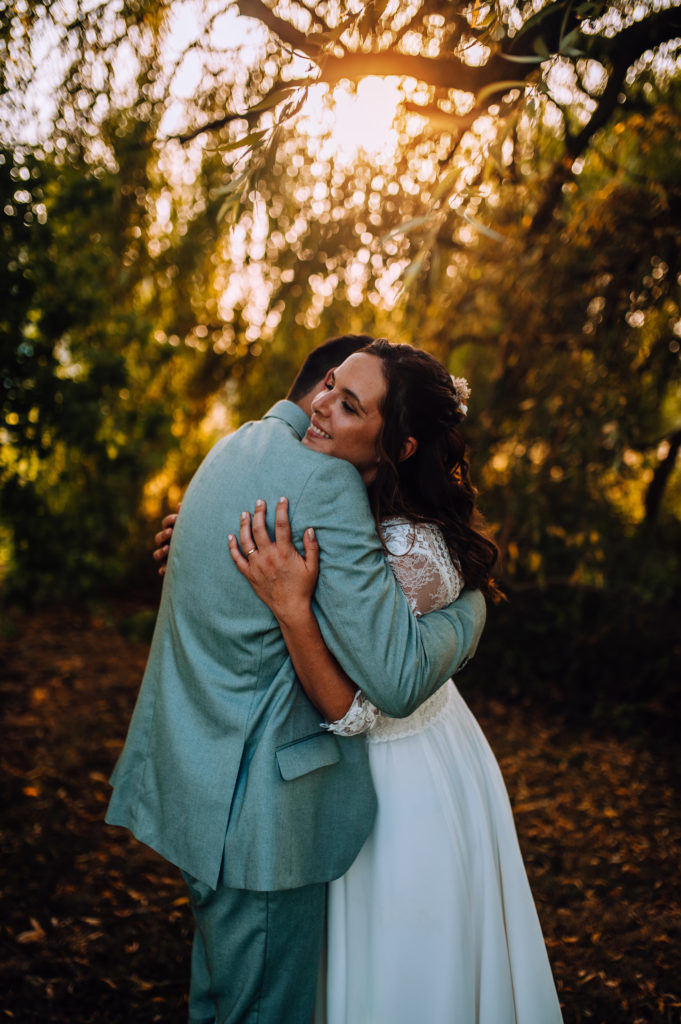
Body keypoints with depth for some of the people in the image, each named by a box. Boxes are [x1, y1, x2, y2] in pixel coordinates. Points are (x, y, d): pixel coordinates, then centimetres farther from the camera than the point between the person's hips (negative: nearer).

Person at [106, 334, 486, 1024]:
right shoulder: (321, 477, -21)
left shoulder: (234, 450, 10)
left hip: (192, 783, 10)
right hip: (255, 812, -9)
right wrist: (474, 604, -6)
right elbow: (397, 680, -25)